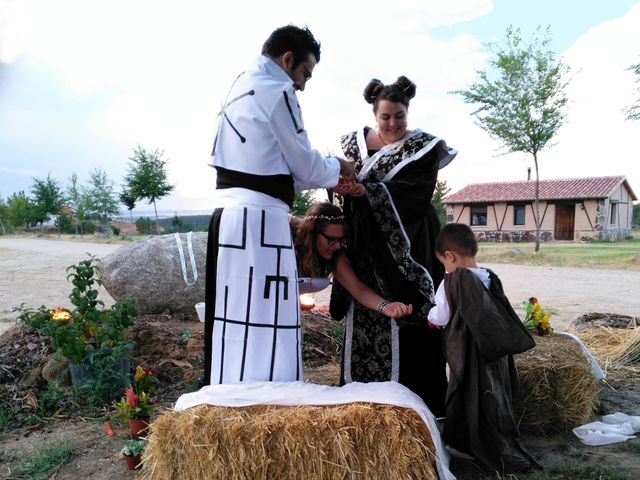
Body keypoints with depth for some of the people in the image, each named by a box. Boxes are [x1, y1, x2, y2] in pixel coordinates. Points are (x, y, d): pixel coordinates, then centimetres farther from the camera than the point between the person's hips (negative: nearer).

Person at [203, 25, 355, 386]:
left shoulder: (240, 91, 22)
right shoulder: (276, 91, -6)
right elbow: (305, 165, -4)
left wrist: (328, 182, 22)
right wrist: (338, 168, 17)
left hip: (231, 215, 9)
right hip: (258, 220, -9)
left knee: (236, 327, 12)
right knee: (263, 330, -6)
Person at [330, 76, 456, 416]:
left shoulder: (424, 146, -1)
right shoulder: (356, 142, 11)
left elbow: (415, 191, -15)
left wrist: (368, 192, -25)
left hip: (406, 245, -3)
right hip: (366, 246, 3)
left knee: (406, 319, -5)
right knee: (364, 318, 5)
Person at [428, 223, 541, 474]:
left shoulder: (453, 281, -18)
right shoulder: (490, 278, 1)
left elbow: (440, 317, -7)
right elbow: (505, 316, 8)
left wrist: (429, 317, 12)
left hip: (470, 354, -6)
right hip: (493, 351, 7)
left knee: (471, 400, 8)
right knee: (492, 398, 19)